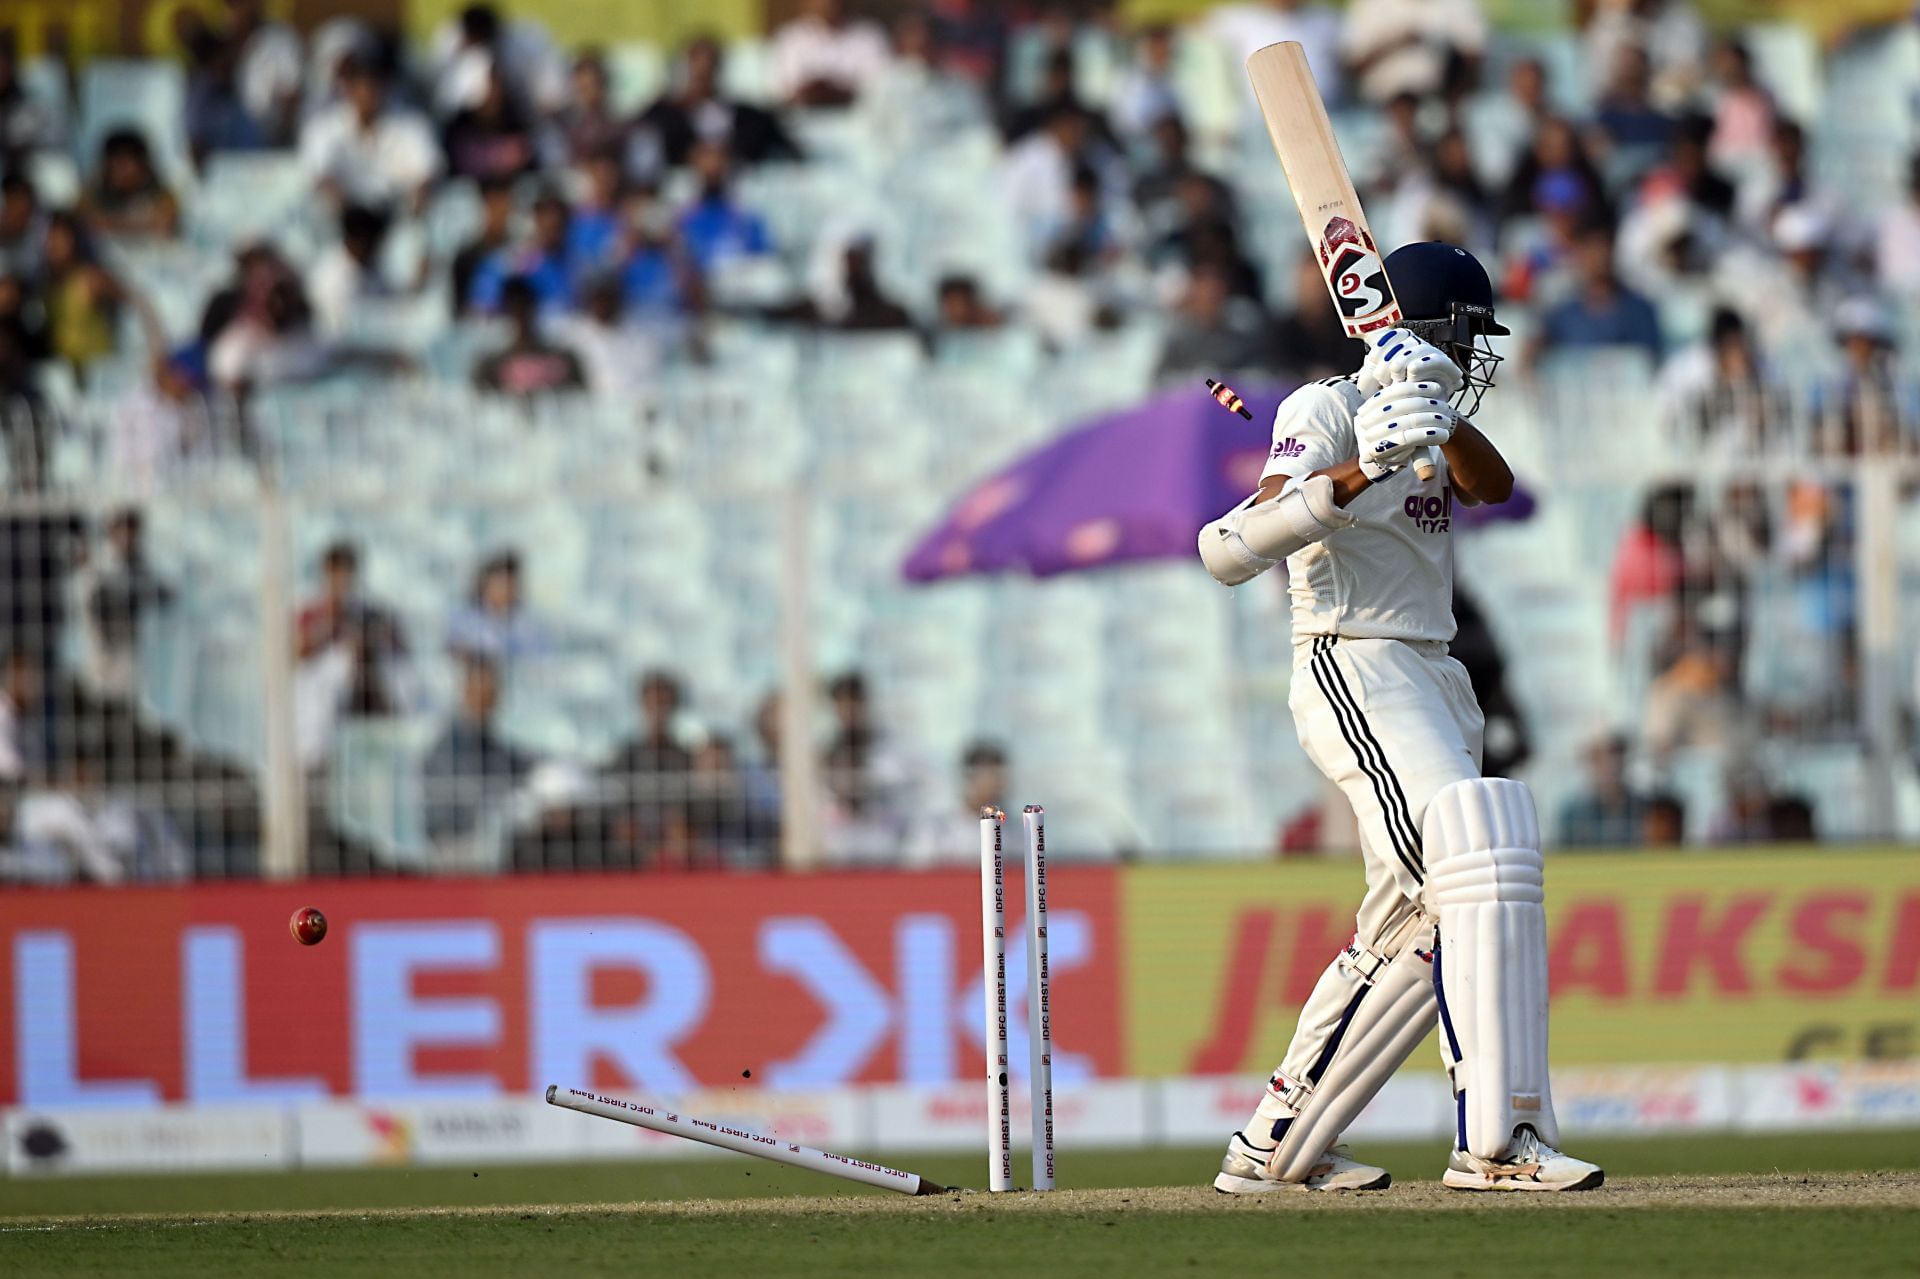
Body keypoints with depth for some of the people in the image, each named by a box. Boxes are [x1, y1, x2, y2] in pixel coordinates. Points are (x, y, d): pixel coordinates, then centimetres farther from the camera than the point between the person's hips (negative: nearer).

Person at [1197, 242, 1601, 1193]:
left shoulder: (1429, 427, 18)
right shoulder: (1326, 412, -7)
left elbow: (1493, 486, -4)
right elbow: (1234, 549, -22)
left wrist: (1440, 422, -22)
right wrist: (1358, 475, -33)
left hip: (1429, 685, 10)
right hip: (1354, 677, -10)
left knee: (1414, 928, 12)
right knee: (1480, 870, -23)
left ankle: (1274, 1145, 18)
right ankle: (1494, 1139, -30)